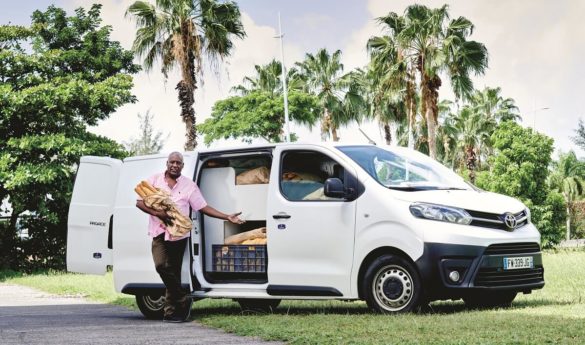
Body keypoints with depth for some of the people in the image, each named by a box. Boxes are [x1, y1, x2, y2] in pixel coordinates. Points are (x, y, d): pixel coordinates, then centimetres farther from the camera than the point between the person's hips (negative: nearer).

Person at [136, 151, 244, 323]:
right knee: (162, 265, -19)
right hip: (159, 233, 0)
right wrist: (156, 213, -15)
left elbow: (203, 207, 7)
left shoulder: (189, 185, 6)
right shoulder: (154, 180, 6)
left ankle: (171, 311, 8)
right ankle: (183, 301, -5)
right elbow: (139, 202, 3)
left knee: (174, 272, 1)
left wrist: (227, 217, -2)